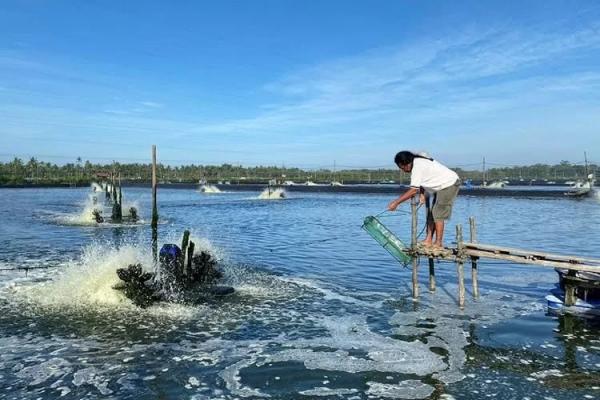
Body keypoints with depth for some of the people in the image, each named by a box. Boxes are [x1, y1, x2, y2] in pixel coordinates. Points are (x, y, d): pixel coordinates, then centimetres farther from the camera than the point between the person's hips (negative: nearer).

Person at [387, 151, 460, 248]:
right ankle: (428, 240, 8)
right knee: (431, 213, 8)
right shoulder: (419, 160, 6)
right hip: (443, 185, 10)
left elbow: (413, 190, -28)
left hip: (449, 184, -10)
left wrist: (396, 202, -26)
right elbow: (423, 183, 7)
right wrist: (422, 194, -11)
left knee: (438, 214, -11)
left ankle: (439, 243, -7)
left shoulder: (417, 167, -24)